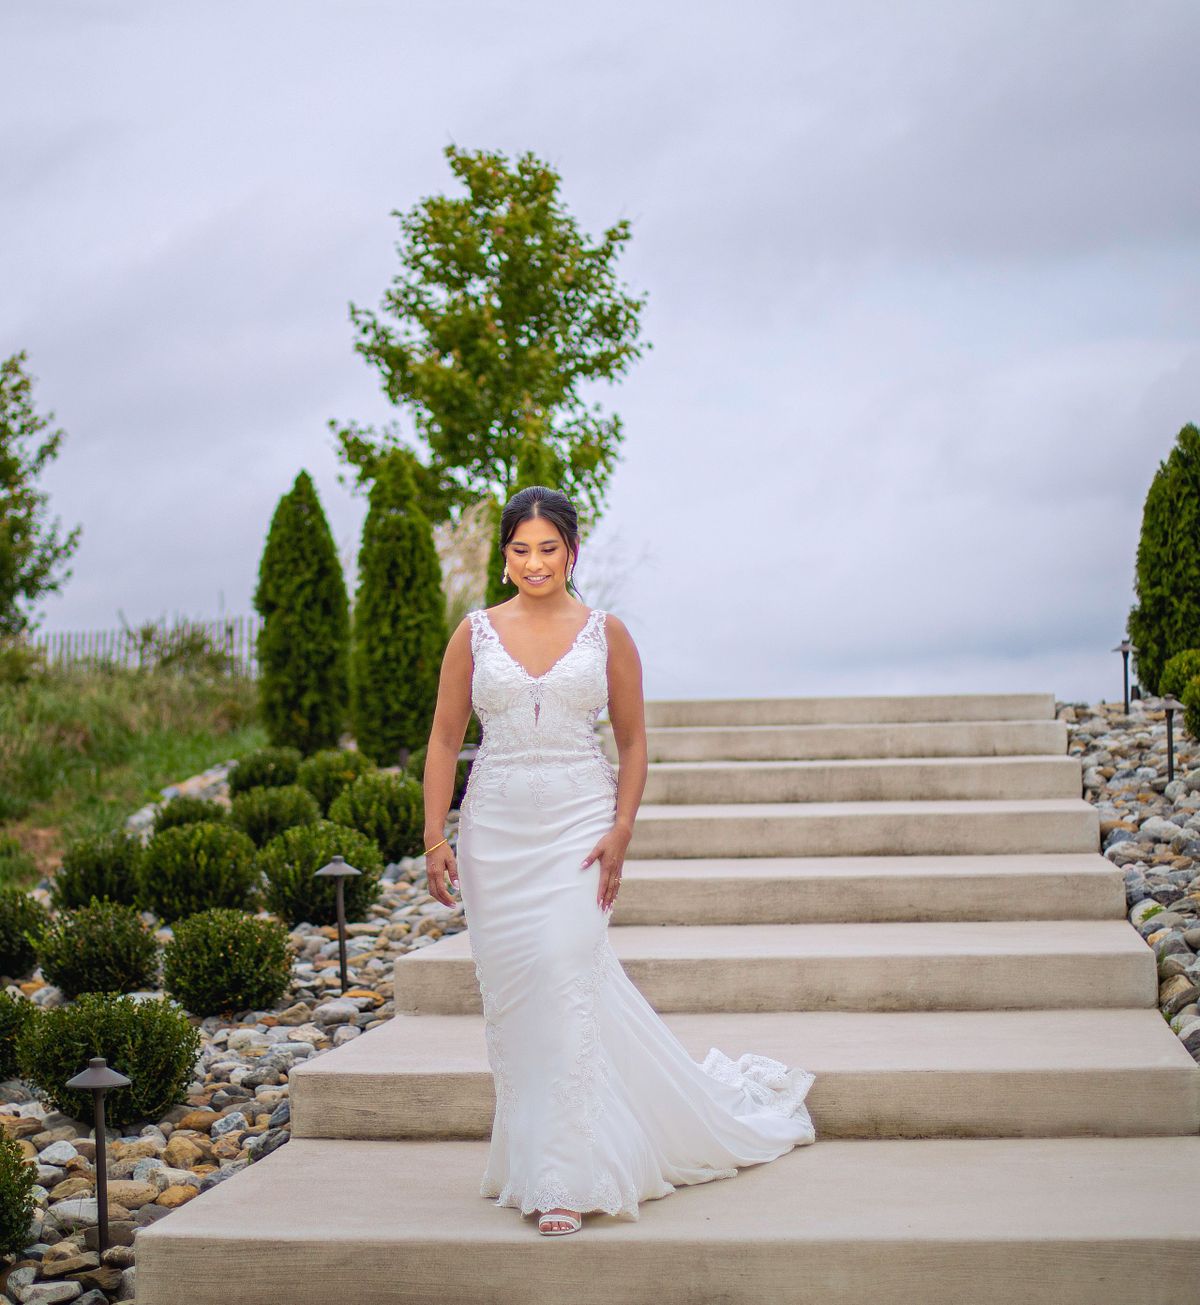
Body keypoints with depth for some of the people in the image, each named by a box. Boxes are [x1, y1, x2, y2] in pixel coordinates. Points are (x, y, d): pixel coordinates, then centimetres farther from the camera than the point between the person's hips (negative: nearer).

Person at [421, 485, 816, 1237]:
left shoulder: (606, 633, 3)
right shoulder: (475, 633, 5)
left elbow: (634, 740, 5)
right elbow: (445, 738, 6)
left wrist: (621, 832, -7)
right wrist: (435, 837, -2)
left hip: (578, 823, -2)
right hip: (496, 829, 2)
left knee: (565, 981, -12)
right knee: (513, 994, 5)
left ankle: (564, 1180, -6)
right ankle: (538, 1151, 23)